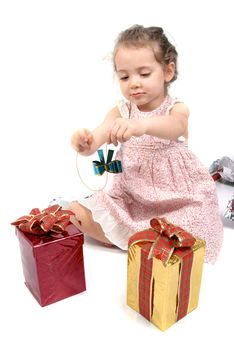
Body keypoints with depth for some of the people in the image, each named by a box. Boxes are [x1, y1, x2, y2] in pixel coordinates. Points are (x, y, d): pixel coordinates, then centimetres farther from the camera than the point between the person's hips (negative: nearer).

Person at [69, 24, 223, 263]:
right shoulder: (120, 112, -3)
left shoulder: (176, 109, -12)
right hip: (131, 196, 3)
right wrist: (83, 143, -43)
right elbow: (94, 142, -17)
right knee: (77, 211, -8)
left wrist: (140, 125, -61)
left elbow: (174, 127, -38)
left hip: (176, 197, -2)